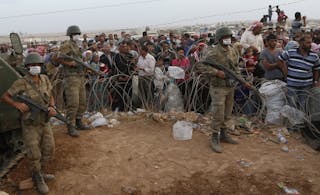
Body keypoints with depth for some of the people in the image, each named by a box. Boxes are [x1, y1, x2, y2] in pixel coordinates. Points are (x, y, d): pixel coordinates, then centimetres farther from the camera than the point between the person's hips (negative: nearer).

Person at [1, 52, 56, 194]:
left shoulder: (45, 79, -4)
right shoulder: (21, 83, -17)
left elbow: (50, 97, 5)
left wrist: (52, 107, -15)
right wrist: (17, 104, -27)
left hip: (45, 123, 5)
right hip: (30, 125, -4)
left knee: (49, 151, 9)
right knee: (34, 155, 0)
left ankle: (36, 171, 36)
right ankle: (38, 178, 26)